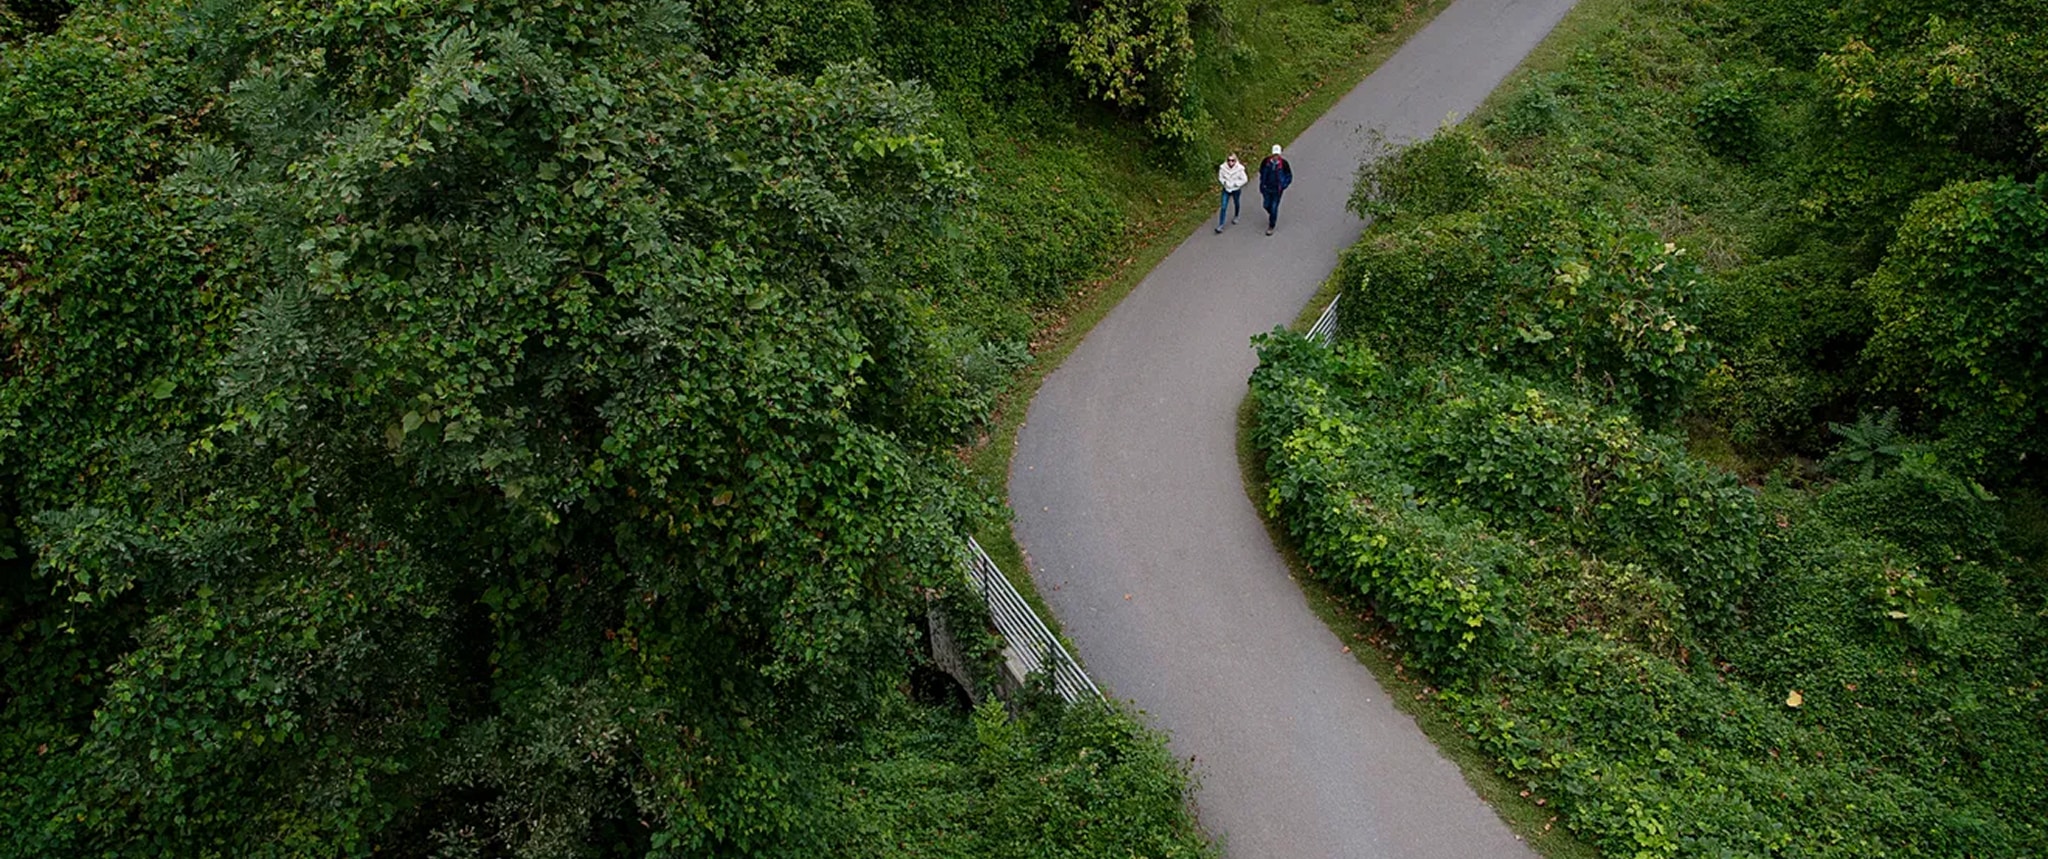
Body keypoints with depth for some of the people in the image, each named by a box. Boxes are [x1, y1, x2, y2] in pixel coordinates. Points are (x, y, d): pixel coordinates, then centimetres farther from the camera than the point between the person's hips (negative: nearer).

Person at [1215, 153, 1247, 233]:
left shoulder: (1239, 168, -21)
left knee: (1237, 203, 24)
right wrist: (1224, 182, -17)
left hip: (1236, 190, 0)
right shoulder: (1223, 167, -16)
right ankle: (1220, 225, -3)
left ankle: (1236, 217, 54)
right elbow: (1220, 177, 0)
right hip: (1226, 189, 0)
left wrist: (1235, 184, -17)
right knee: (1223, 207, -5)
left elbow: (1244, 179, -11)